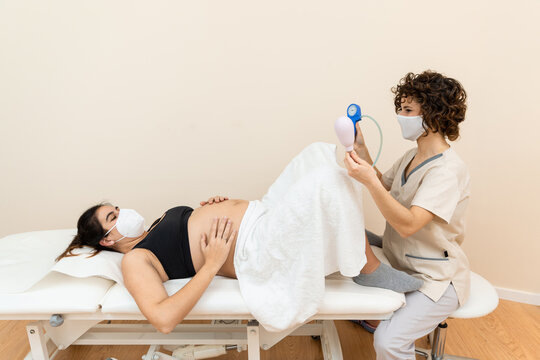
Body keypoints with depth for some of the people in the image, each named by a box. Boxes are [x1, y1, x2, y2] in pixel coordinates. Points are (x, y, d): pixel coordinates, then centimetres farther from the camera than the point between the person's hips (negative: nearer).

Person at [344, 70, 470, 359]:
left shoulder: (447, 170, -24)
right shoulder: (413, 155, 4)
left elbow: (408, 224, -33)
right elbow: (385, 187, 14)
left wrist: (369, 181, -43)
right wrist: (362, 150, 4)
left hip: (434, 278, -9)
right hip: (398, 260, 9)